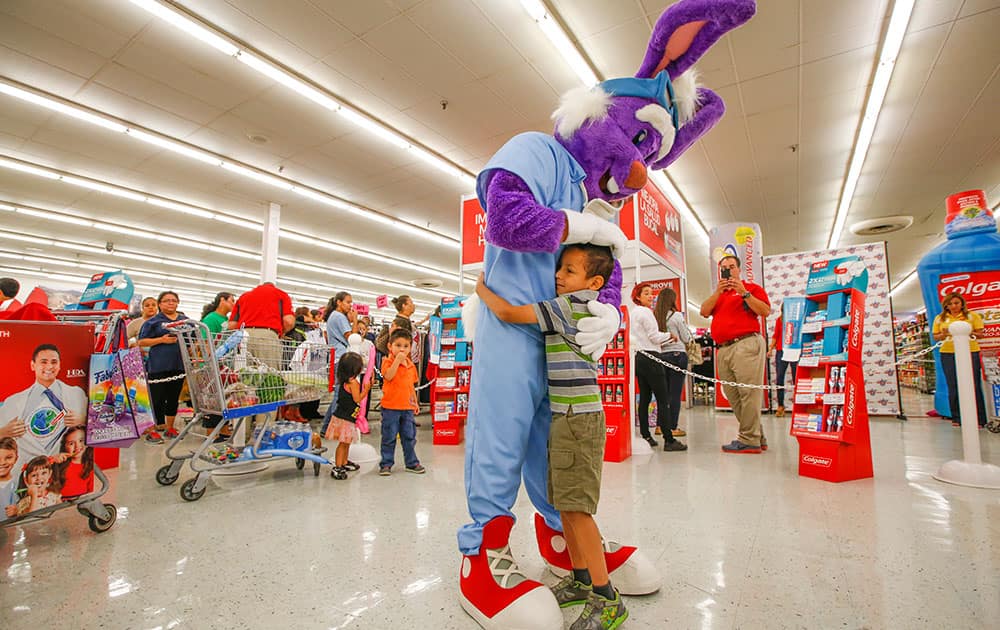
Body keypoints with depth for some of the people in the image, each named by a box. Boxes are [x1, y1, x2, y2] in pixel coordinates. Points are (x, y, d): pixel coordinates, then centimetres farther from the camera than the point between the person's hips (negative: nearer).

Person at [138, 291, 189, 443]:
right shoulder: (153, 321, 1)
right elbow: (141, 342, -2)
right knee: (157, 398, -1)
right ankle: (152, 431, 11)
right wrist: (162, 340, -15)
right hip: (158, 366, -4)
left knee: (173, 397, 12)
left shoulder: (186, 320, 12)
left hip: (179, 365, 4)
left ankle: (170, 428, 24)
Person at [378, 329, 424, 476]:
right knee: (389, 437, 6)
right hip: (390, 407, -5)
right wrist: (397, 360, -28)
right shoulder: (388, 362, -8)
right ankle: (386, 464, 20)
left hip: (407, 407, 5)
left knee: (409, 436, 13)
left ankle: (411, 462, 26)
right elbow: (388, 376, -27)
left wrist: (415, 401, 17)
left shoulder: (411, 365, 9)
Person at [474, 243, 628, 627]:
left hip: (579, 418, -10)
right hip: (568, 416, 10)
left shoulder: (567, 306, -14)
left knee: (576, 507, -6)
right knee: (565, 503, 15)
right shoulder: (584, 307, 15)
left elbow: (507, 312, -15)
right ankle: (581, 580, 28)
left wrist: (482, 289, 2)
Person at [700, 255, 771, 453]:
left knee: (749, 393, -10)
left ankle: (748, 440, -6)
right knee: (733, 396, 5)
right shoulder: (718, 295, 25)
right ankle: (757, 438, 13)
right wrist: (718, 291, 0)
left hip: (746, 345, -6)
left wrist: (744, 293, -7)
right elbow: (704, 312, 9)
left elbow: (765, 311, -3)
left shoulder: (752, 288, 10)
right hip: (723, 349, 6)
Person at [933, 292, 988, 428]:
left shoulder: (972, 315, 5)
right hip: (948, 354, 2)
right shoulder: (940, 318, 9)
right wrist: (943, 334, -10)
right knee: (953, 387, 6)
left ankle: (979, 419, 7)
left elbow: (980, 333, 1)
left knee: (974, 386, -2)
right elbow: (936, 337, 11)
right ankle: (957, 418, 14)